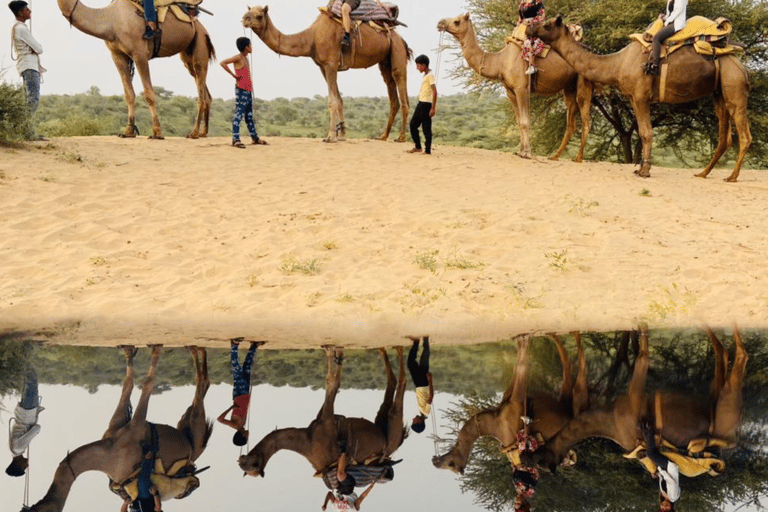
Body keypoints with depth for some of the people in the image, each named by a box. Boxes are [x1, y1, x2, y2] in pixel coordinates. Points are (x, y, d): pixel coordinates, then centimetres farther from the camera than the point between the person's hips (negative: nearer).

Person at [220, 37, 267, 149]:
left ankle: (255, 138, 19)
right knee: (239, 113, -11)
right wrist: (233, 75, -15)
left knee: (249, 116, 13)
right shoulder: (238, 58, -9)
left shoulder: (245, 59, 16)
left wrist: (251, 89, 15)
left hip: (248, 91, 9)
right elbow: (223, 63, -19)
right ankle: (235, 139, -13)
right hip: (241, 90, -9)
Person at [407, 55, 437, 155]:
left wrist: (433, 108, -21)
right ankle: (418, 147, 20)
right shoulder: (425, 75, 16)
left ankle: (427, 150, 0)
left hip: (426, 104, -10)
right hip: (421, 103, 10)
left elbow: (435, 92, -19)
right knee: (413, 124, 13)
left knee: (426, 128, -5)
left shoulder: (430, 75, -13)